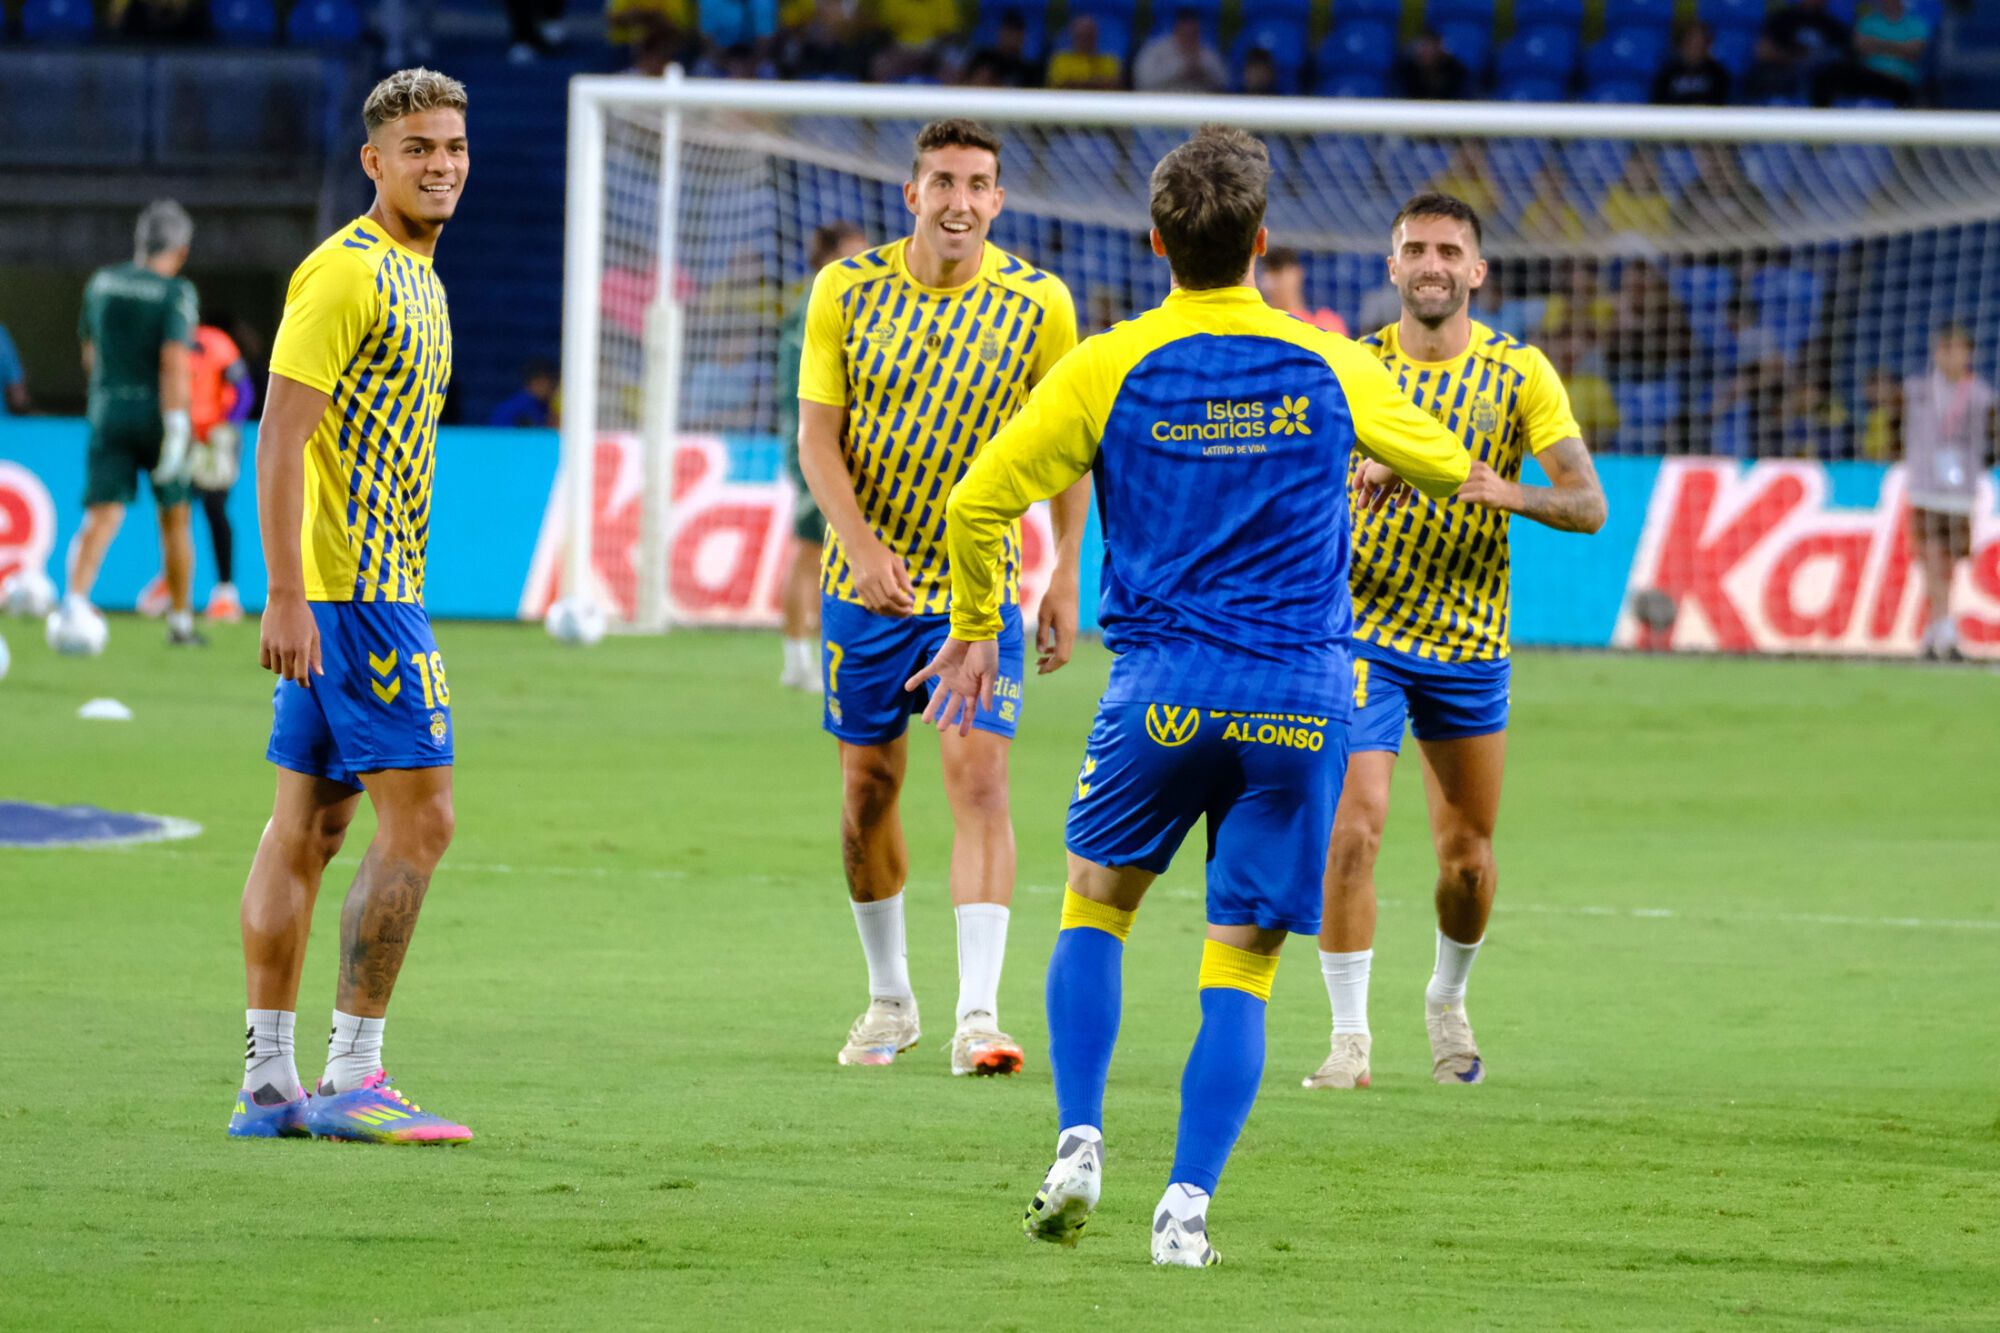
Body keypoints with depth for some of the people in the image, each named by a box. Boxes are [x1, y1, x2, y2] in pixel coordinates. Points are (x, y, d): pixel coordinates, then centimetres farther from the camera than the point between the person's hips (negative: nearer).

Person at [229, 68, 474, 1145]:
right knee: (418, 817, -10)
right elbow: (280, 437, -17)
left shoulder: (417, 277, 18)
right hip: (352, 586, -10)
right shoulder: (345, 271, -12)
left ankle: (268, 1084, 10)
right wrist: (286, 596, -22)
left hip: (378, 580, 10)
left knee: (307, 826, 8)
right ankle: (353, 1076, -8)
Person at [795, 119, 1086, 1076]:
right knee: (868, 789, 8)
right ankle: (889, 998, 26)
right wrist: (860, 544, -20)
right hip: (866, 582, 2)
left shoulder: (1039, 303, -6)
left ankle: (978, 1014, -18)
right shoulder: (846, 288, -4)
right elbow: (817, 431, -5)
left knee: (978, 780, -14)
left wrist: (1066, 575, -1)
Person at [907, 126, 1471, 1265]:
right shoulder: (1331, 369, 2)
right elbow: (1450, 467, 20)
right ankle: (1188, 1203, -6)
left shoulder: (1108, 369, -2)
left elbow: (978, 502, 0)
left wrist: (974, 631, 16)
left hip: (1163, 691, 0)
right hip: (1301, 699, 0)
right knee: (1242, 967, 4)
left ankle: (1079, 1144, 7)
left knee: (1097, 903, 21)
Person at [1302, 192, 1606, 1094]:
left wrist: (1513, 493, -28)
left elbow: (1588, 504, -9)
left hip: (1469, 645, 1)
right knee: (1353, 827, -17)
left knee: (1467, 856, 7)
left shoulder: (1519, 374, -3)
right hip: (1361, 628, -1)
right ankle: (1349, 1035, -9)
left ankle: (1448, 1000, 36)